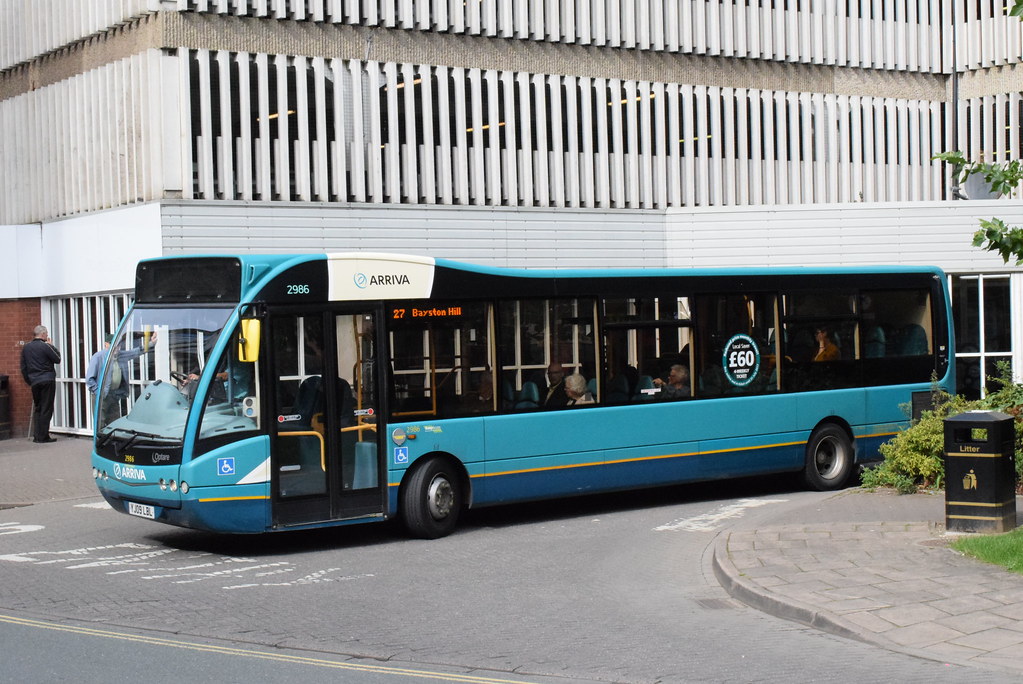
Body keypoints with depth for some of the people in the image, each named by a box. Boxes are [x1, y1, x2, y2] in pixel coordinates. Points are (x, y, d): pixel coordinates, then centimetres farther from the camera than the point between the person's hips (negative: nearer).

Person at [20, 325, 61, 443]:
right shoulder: (45, 346, -12)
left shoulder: (26, 348, 8)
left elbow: (23, 367, 11)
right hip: (47, 380, -6)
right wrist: (51, 346, 4)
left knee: (37, 408, 14)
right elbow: (57, 359, -4)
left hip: (34, 382, 6)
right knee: (46, 409, -1)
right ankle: (43, 437, -2)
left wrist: (29, 381, 18)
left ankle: (36, 436, 11)